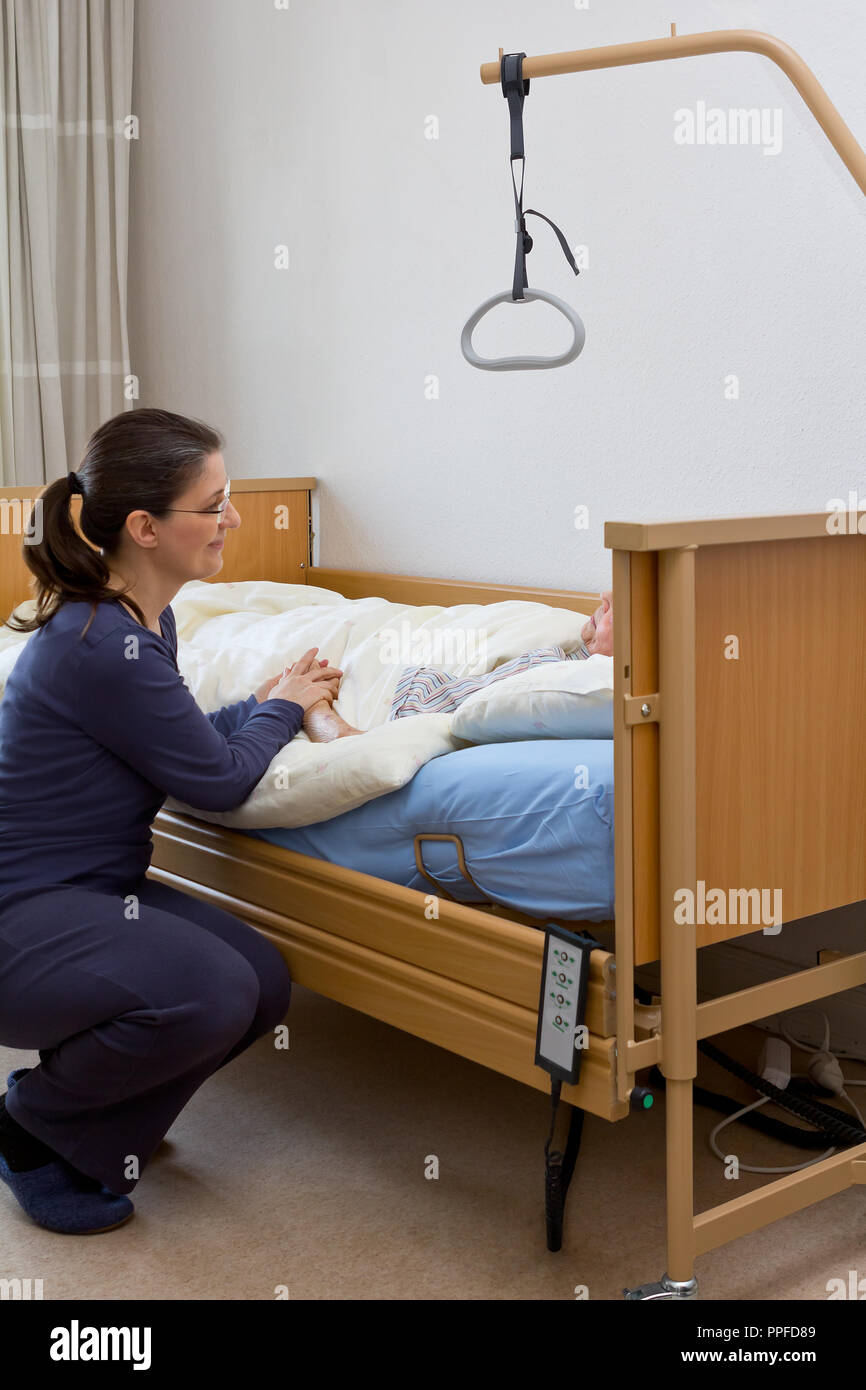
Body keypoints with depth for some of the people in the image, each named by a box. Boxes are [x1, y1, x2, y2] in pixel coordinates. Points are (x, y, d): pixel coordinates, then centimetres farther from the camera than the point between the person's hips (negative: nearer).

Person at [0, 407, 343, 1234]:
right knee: (209, 992, -30)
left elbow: (182, 739, 18)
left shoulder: (145, 620, 7)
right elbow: (217, 780, -16)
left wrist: (262, 703, 4)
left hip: (91, 892, 10)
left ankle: (96, 1140, 14)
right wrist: (282, 708, 2)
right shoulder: (99, 645, -26)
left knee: (264, 980, -6)